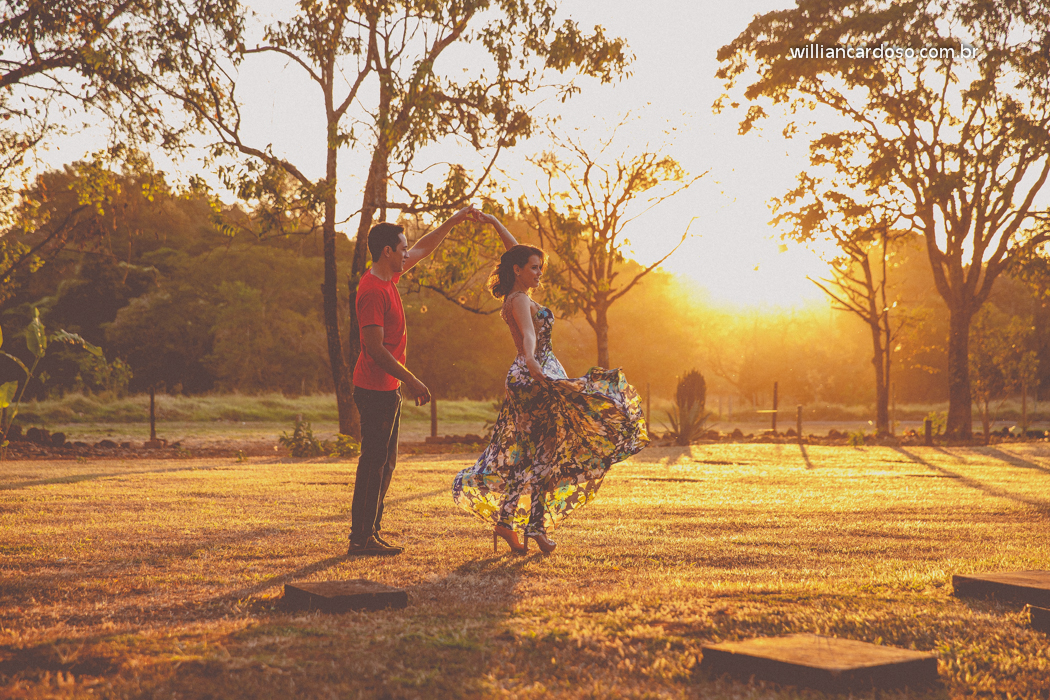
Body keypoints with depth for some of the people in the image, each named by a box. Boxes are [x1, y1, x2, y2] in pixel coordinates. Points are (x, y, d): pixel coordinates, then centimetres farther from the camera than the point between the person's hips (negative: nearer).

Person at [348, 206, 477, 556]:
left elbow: (423, 249, 26)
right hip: (376, 389, -10)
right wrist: (411, 380, -20)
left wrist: (453, 221, 24)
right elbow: (375, 348, -23)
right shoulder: (373, 291, -19)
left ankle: (370, 532, 19)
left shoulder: (387, 277, 10)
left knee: (384, 462, 14)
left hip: (386, 388, 10)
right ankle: (362, 537, -2)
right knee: (374, 461, -6)